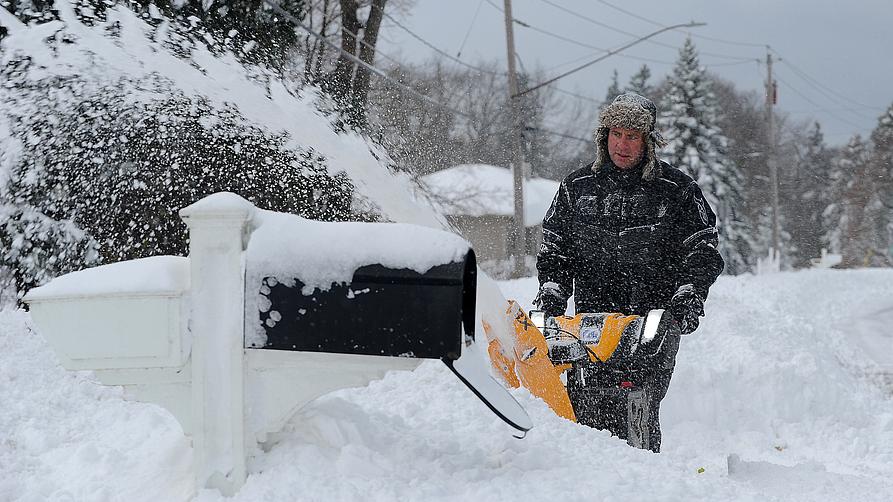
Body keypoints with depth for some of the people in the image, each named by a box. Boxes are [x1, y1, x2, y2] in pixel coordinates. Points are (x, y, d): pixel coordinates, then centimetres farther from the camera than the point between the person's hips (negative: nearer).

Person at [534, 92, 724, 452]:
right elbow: (554, 248, 20)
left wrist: (688, 294, -7)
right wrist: (551, 291, 5)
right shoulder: (577, 187, 14)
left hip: (654, 317, -2)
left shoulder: (676, 189, 6)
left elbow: (703, 252, 8)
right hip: (590, 314, 3)